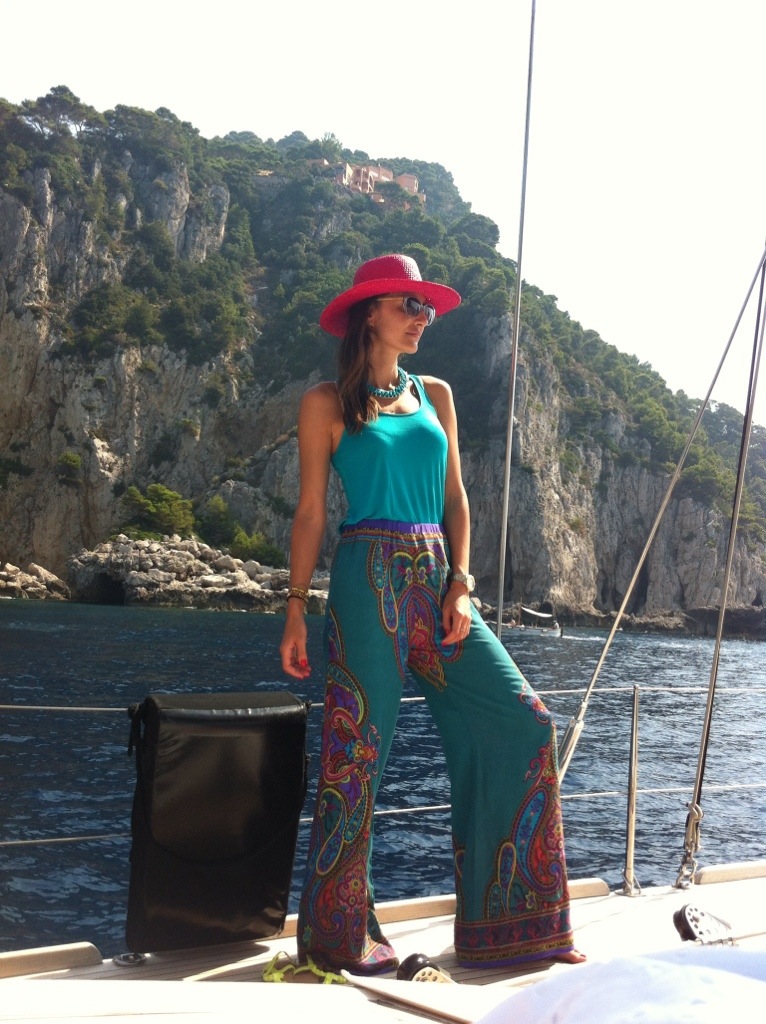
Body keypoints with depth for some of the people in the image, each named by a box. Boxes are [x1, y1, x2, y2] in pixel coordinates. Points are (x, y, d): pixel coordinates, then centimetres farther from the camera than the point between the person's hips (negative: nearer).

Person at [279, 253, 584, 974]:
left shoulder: (436, 396, 16)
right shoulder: (328, 403, 3)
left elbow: (455, 499, 13)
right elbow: (311, 512, 0)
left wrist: (461, 584, 0)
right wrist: (295, 609, -6)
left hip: (436, 584, 5)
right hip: (368, 584, -5)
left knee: (523, 723, -1)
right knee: (359, 748, -3)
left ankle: (513, 922, 11)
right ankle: (339, 934, 13)